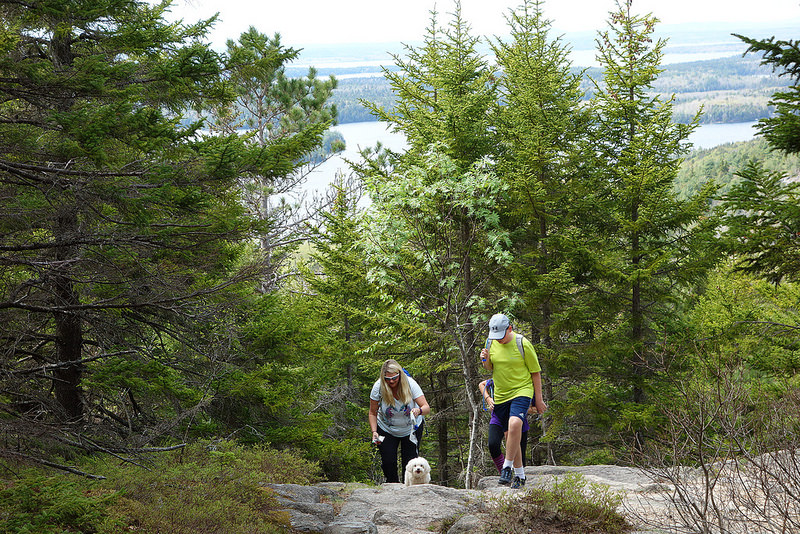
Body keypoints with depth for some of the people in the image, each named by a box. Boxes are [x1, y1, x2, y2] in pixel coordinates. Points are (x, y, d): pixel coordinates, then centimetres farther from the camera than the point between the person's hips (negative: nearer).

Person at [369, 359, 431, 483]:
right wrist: (374, 432, -23)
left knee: (410, 461, -7)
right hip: (387, 429, 1)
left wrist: (419, 411, -51)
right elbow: (373, 413, -10)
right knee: (388, 461, -8)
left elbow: (427, 408, -28)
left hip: (411, 427, 0)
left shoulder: (410, 383, -26)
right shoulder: (378, 387, -24)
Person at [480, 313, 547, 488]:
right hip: (500, 395, 5)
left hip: (521, 391, -5)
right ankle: (519, 475, 24)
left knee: (514, 424, -30)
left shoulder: (523, 344, -11)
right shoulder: (492, 343, 2)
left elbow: (535, 372, -4)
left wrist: (539, 400, -2)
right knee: (511, 435, 10)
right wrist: (485, 360, -8)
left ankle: (507, 467, -22)